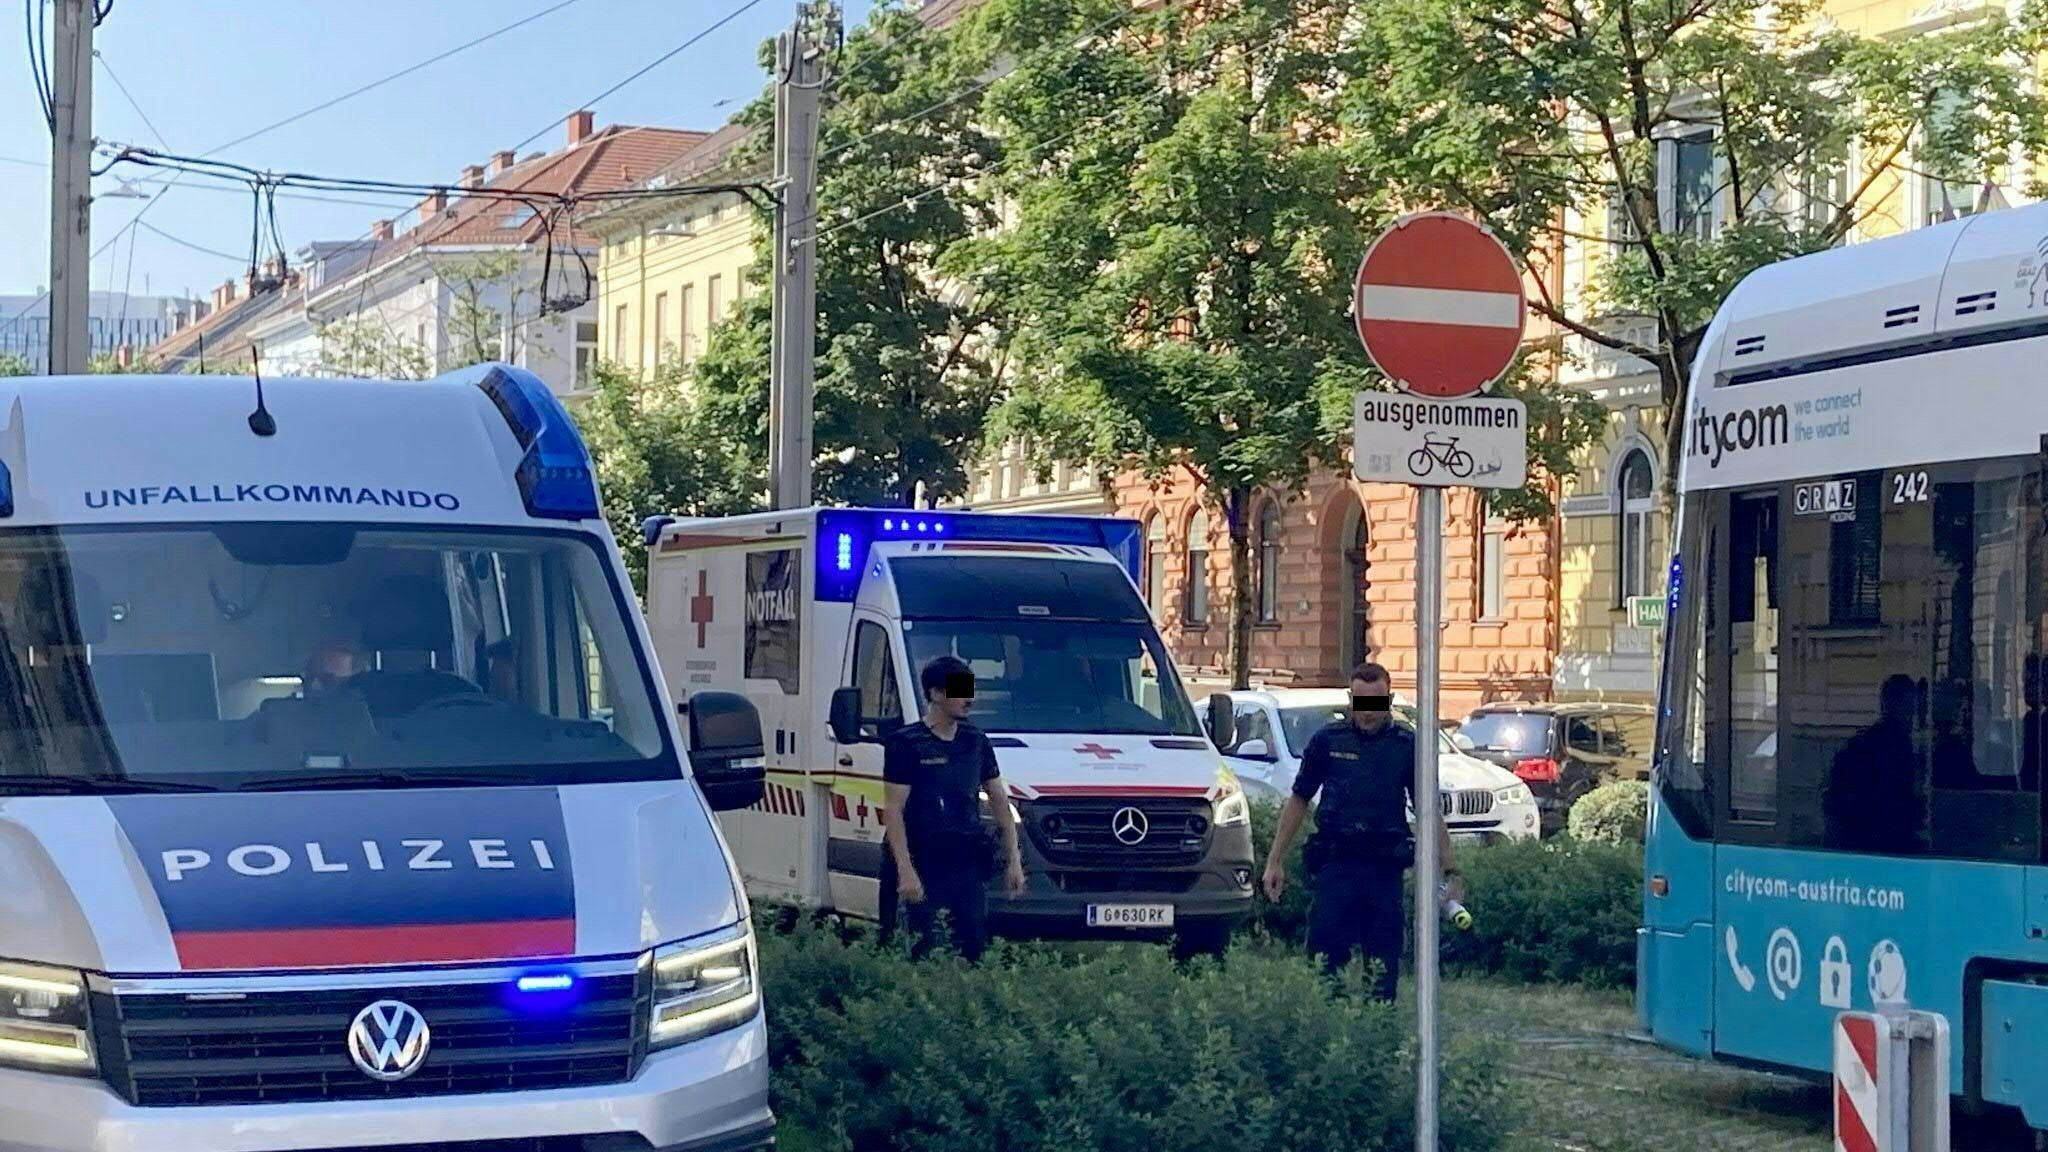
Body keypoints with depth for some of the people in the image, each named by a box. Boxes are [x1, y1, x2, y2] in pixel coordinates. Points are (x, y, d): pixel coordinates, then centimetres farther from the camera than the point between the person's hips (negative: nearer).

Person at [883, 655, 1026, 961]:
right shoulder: (906, 744, -4)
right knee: (927, 951, -4)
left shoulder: (976, 741, 12)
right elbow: (894, 810, -8)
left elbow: (1000, 802, 17)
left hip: (970, 864, 5)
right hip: (926, 864, -5)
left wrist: (1013, 860, 12)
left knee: (974, 945, 3)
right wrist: (905, 870, -16)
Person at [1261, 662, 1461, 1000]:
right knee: (1325, 954, -4)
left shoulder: (1407, 746, 4)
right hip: (1335, 864, 0)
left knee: (1383, 961, 3)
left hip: (1385, 869, 0)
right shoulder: (1328, 741, 4)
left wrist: (1449, 872, -1)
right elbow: (1298, 801, 11)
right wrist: (1275, 861, 6)